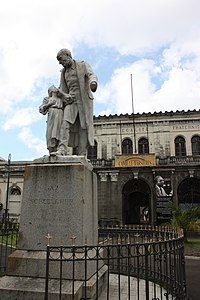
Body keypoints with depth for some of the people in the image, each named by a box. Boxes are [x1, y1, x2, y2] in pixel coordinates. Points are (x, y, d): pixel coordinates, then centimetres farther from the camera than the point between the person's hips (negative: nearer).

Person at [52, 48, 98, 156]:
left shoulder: (83, 65, 7)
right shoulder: (64, 72, 21)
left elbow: (92, 75, -11)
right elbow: (62, 89, 21)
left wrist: (93, 83, -36)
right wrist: (64, 96, -4)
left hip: (84, 99, -4)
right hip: (71, 101, 4)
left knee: (83, 127, -8)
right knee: (65, 123, -18)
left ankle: (81, 155, -11)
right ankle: (62, 150, -28)